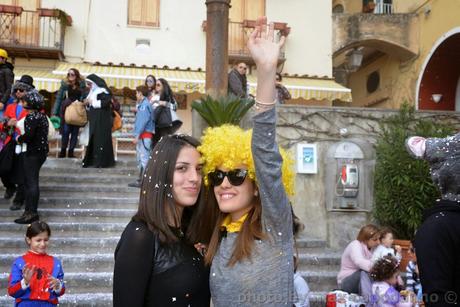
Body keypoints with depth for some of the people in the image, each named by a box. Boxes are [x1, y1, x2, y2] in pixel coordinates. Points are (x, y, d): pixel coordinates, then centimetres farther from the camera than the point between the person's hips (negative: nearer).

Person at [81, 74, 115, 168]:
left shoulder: (102, 91, -8)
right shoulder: (92, 92, 17)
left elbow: (107, 102, -21)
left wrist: (93, 102, -15)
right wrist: (87, 103, 0)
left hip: (102, 120, -9)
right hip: (94, 120, 9)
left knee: (101, 139, -9)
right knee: (93, 139, 6)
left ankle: (102, 161, -8)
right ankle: (93, 160, 8)